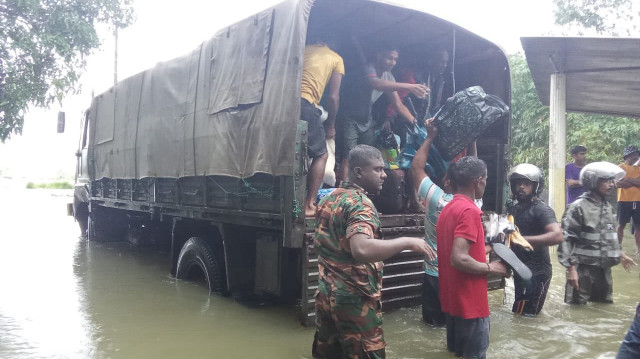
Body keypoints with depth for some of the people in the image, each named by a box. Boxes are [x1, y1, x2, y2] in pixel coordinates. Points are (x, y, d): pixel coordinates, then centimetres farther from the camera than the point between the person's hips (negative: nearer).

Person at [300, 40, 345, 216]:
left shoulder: (304, 49, 25)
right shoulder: (336, 59, 14)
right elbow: (333, 97, 7)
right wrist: (330, 125, 18)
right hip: (305, 103, -5)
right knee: (320, 155, 10)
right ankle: (309, 205, 5)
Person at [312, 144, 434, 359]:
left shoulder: (328, 199, 9)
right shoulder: (360, 204, -19)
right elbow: (361, 250, -36)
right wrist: (408, 242, -30)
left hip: (326, 294, 9)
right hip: (354, 300, -9)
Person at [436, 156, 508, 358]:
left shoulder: (448, 208, 9)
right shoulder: (469, 210, -20)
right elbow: (459, 259, -27)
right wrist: (490, 268, -14)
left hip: (452, 297, 9)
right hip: (469, 300, -9)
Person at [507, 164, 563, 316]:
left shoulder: (541, 209, -14)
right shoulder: (515, 208, 13)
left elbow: (558, 236, -30)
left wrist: (524, 239, -34)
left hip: (536, 273, -9)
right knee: (523, 317, 18)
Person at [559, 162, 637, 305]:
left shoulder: (607, 206, 10)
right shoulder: (578, 207, -14)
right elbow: (565, 239, -16)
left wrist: (620, 254, 26)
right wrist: (571, 268, -19)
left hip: (604, 267, 8)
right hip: (583, 267, -7)